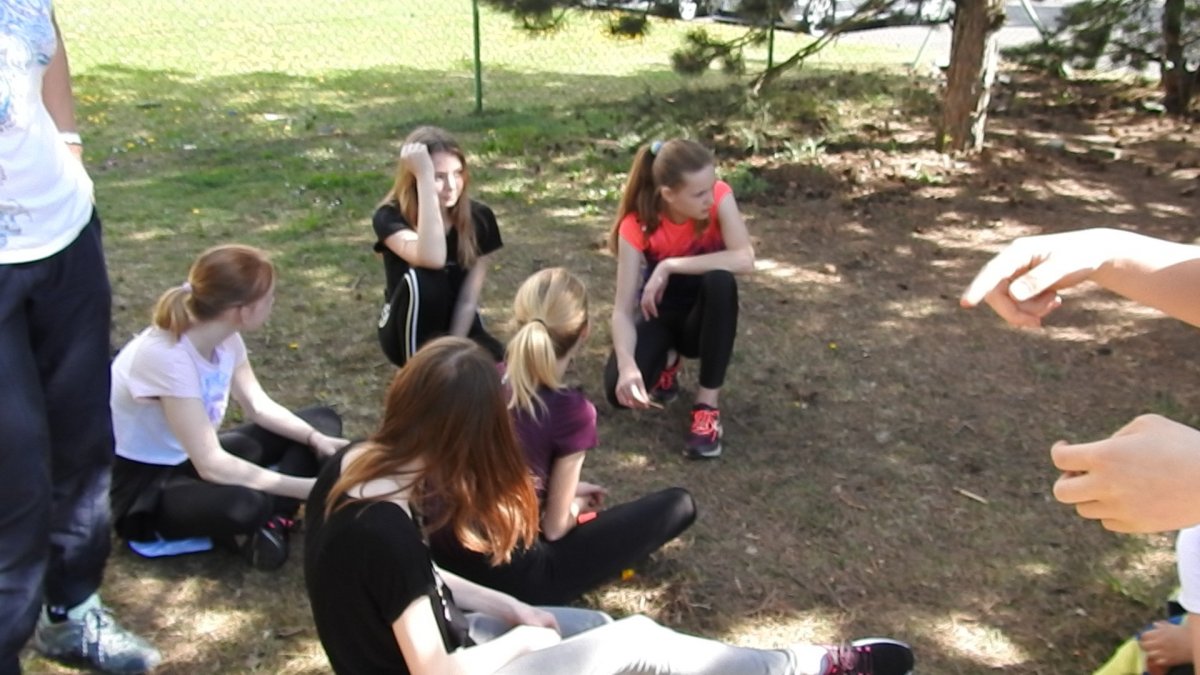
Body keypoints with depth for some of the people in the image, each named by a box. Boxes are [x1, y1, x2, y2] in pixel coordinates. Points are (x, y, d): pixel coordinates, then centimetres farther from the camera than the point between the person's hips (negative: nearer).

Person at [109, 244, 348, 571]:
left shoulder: (224, 336, -8)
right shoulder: (166, 357, -32)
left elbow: (259, 406, 5)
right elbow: (212, 466, -33)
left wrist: (316, 439, -12)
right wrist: (307, 488, -30)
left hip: (194, 458, 9)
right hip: (144, 483, -9)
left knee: (322, 420, 3)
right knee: (245, 505, -41)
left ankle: (272, 520, -15)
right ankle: (262, 519, -5)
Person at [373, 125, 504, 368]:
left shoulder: (479, 218, -11)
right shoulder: (390, 217, -20)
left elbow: (468, 299, -11)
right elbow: (433, 258, -43)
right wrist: (425, 176, -41)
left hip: (459, 327, 3)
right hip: (409, 335, -3)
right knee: (421, 279, -35)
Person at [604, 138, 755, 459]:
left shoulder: (719, 196, -22)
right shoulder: (637, 225, -23)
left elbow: (745, 259, -37)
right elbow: (623, 309, -25)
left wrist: (669, 267, -34)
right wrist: (627, 366, -43)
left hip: (704, 315, 0)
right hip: (660, 312, 0)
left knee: (720, 281, -36)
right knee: (620, 389, -27)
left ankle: (708, 403, -24)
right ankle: (666, 359, 11)